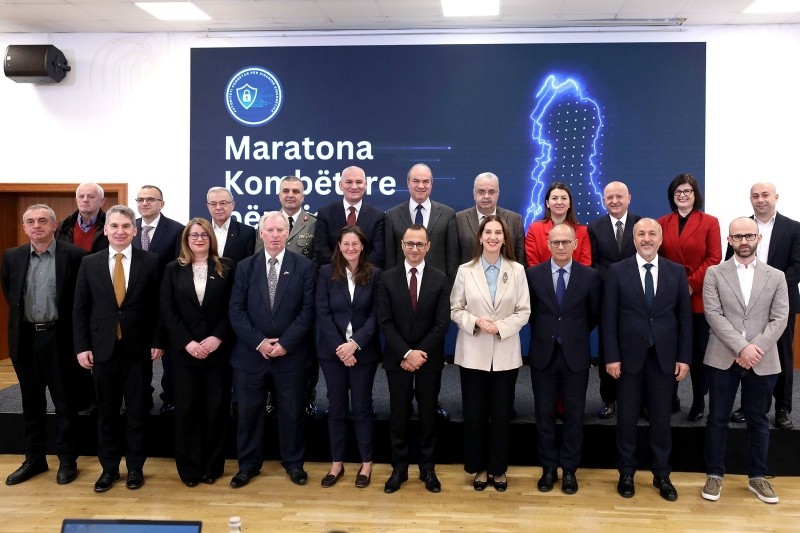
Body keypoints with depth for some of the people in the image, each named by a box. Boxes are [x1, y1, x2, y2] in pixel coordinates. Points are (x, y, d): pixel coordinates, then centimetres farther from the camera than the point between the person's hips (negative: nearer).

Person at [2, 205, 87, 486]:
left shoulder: (74, 255, -9)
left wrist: (77, 333, -2)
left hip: (59, 337, -4)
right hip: (24, 337, 4)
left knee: (64, 401, 6)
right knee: (31, 402, 14)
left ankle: (67, 459, 18)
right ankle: (34, 458, 27)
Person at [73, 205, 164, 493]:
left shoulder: (150, 261, -2)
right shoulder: (89, 263, 4)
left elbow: (158, 305, -1)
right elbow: (80, 309, 5)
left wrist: (158, 342, -5)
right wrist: (81, 346, -2)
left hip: (137, 348, -2)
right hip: (102, 348, 2)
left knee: (136, 411, 8)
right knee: (106, 412, 10)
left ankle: (135, 467, 21)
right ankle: (109, 468, 23)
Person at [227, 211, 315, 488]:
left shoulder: (304, 266, 0)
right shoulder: (245, 267, 4)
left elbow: (308, 310, -5)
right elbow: (236, 311, -1)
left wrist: (285, 343, -13)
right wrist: (259, 342, -12)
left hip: (291, 353, -1)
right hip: (251, 352, 1)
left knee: (291, 411, 9)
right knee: (248, 411, 9)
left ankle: (293, 462, 25)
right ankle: (248, 464, 25)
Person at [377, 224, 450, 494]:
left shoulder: (440, 279, -1)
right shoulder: (388, 278, -1)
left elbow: (442, 323, -6)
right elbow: (385, 322, -6)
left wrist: (420, 353, -13)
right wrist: (406, 353, -15)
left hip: (429, 359, 0)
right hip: (397, 358, 0)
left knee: (428, 414, 9)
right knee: (399, 415, 8)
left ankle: (427, 469, 22)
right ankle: (399, 468, 20)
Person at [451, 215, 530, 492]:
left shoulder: (517, 270, -1)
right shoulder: (465, 271, -1)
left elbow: (524, 311, -1)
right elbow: (455, 310, 1)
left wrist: (500, 327, -16)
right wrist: (475, 322, -16)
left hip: (505, 354, 0)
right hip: (473, 353, 0)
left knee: (502, 414, 8)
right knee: (474, 414, 6)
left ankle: (498, 468, 25)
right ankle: (479, 467, 23)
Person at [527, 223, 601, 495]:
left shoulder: (590, 276, -3)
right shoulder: (533, 274, -2)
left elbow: (594, 314, 8)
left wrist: (577, 336, 10)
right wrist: (543, 334, 8)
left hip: (575, 355, 0)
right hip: (543, 354, 1)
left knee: (574, 414, 7)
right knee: (544, 413, 8)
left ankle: (569, 469, 21)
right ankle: (549, 468, 22)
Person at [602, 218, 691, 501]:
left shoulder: (677, 272, 3)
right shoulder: (617, 271, -2)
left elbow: (685, 317, 4)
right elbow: (609, 318, -4)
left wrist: (684, 357, -1)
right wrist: (611, 356, -9)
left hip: (664, 357, 1)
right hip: (629, 356, -1)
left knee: (661, 418, 10)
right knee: (627, 417, 8)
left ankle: (661, 475, 24)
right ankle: (626, 473, 22)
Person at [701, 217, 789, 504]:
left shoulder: (776, 276, 6)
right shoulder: (714, 273, 1)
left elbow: (779, 319, -2)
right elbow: (713, 315, -8)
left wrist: (756, 348, -15)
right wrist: (741, 347, -17)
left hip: (763, 361, 1)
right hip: (723, 359, -1)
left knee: (758, 420, 12)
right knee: (717, 419, 6)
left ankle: (757, 477, 27)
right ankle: (714, 475, 19)